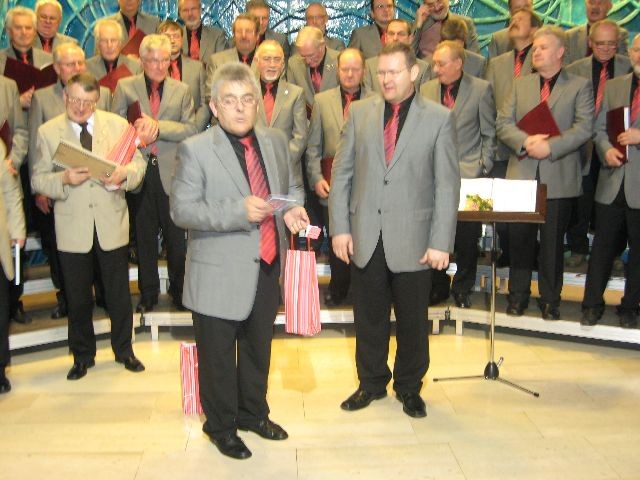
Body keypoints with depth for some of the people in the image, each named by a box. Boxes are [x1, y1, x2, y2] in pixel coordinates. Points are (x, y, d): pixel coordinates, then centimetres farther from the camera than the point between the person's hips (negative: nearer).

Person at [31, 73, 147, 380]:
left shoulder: (118, 124, 3)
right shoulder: (47, 132, 0)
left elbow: (138, 163, 5)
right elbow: (38, 180, -1)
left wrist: (124, 173, -18)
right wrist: (64, 179, -21)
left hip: (112, 224, 1)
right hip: (72, 228, 0)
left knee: (119, 294, 11)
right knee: (78, 297, 12)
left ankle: (123, 350, 31)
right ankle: (82, 356, 31)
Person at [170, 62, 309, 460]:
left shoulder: (276, 141, 4)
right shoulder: (195, 150, -12)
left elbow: (292, 184, 16)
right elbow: (182, 209, -16)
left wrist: (293, 207, -8)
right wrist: (238, 212, -28)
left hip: (267, 267, 6)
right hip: (221, 274, -5)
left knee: (259, 348, 22)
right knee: (219, 356, 11)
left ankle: (254, 413, 45)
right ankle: (221, 426, 33)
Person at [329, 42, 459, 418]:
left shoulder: (439, 118, -2)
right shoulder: (360, 112, 5)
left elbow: (448, 185, -4)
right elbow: (342, 173, 5)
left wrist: (441, 243, -9)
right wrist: (339, 228, -1)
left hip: (412, 240, -2)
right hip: (365, 237, 2)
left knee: (413, 320, 11)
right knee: (369, 317, 14)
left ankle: (409, 387, 32)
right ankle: (372, 383, 34)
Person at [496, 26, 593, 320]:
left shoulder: (580, 86, 4)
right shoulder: (521, 84, 13)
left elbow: (584, 128, -7)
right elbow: (503, 123, 4)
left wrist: (550, 146, -18)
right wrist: (526, 142, -14)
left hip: (559, 178, -2)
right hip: (522, 175, 2)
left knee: (553, 241, 5)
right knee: (520, 239, 7)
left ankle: (550, 300, 18)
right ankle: (518, 295, 21)